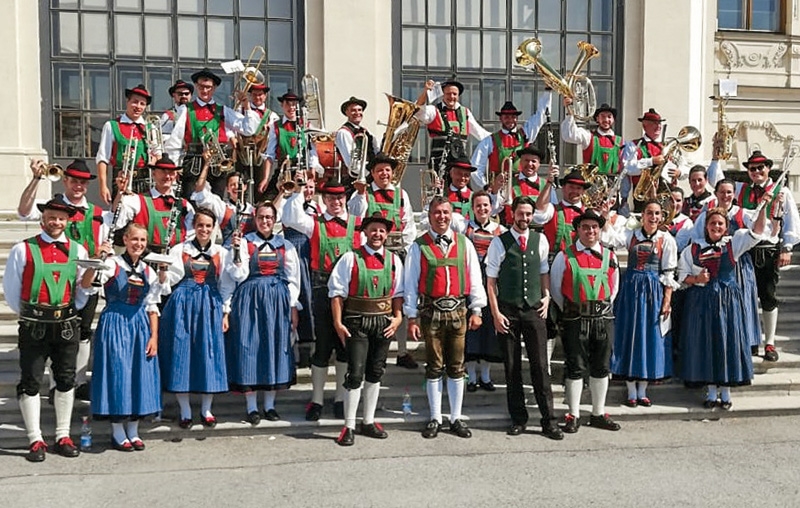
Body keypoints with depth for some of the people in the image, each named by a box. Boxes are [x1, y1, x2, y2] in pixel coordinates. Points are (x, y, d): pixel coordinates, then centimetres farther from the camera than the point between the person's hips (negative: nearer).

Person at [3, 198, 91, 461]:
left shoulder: (78, 250, 5)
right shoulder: (23, 250, -4)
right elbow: (10, 288, 1)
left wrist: (72, 311, 6)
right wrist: (27, 315, 4)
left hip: (66, 325, 3)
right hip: (33, 327, -2)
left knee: (66, 380, 10)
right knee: (31, 382, 2)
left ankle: (63, 437, 22)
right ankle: (35, 440, 13)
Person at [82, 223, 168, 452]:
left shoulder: (148, 271, 8)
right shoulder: (112, 264, -4)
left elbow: (152, 308, 9)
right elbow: (86, 286, -19)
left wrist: (154, 336, 2)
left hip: (140, 324, 5)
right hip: (115, 323, -5)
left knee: (140, 374, 6)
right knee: (117, 372, -1)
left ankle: (133, 431, 19)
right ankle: (118, 433, 12)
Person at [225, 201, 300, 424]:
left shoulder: (286, 246, 10)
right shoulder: (245, 242, 4)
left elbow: (293, 279, 10)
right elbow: (241, 275, -4)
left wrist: (293, 307, 5)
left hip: (278, 300, 2)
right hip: (250, 298, -2)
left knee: (275, 346, 4)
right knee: (249, 347, -2)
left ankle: (270, 404, 15)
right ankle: (251, 407, 8)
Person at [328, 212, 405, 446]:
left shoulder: (393, 260, 8)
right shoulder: (350, 258, -4)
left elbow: (398, 292, 10)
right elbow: (337, 292, -6)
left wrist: (398, 317, -3)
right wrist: (338, 323, -11)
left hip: (384, 322, 4)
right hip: (357, 322, -4)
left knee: (375, 373, 13)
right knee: (355, 374, -5)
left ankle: (368, 422, 26)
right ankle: (349, 427, 7)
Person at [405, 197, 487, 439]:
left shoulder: (464, 243, 8)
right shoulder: (419, 246, 2)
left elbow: (474, 277, 9)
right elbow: (410, 283, 2)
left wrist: (476, 310, 4)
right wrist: (412, 317, -2)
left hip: (458, 310, 2)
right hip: (431, 311, -1)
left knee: (456, 367, 8)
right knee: (434, 367, 6)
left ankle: (456, 418, 20)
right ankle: (435, 419, 18)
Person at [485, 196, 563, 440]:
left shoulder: (540, 240, 5)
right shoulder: (499, 243, -3)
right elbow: (491, 280, -2)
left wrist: (547, 296, 3)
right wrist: (495, 313, -7)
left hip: (534, 309, 2)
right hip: (507, 311, -1)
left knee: (540, 365, 0)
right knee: (512, 367, 7)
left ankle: (549, 421, 9)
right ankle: (518, 419, 20)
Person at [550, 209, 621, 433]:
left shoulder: (609, 256, 7)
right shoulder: (565, 256, -1)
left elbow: (614, 287, 18)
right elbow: (555, 287, 5)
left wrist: (604, 307, 11)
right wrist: (568, 311, 5)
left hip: (603, 318, 3)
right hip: (575, 319, -3)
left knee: (601, 367, 12)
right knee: (576, 368, 3)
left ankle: (599, 414, 25)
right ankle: (574, 416, 13)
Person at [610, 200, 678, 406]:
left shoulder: (667, 240, 2)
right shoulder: (631, 235, 6)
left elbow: (669, 274, 0)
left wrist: (667, 301, -6)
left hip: (654, 290, -1)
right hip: (631, 288, 1)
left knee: (650, 336, 3)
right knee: (630, 334, 2)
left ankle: (642, 391, 16)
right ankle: (631, 391, 12)